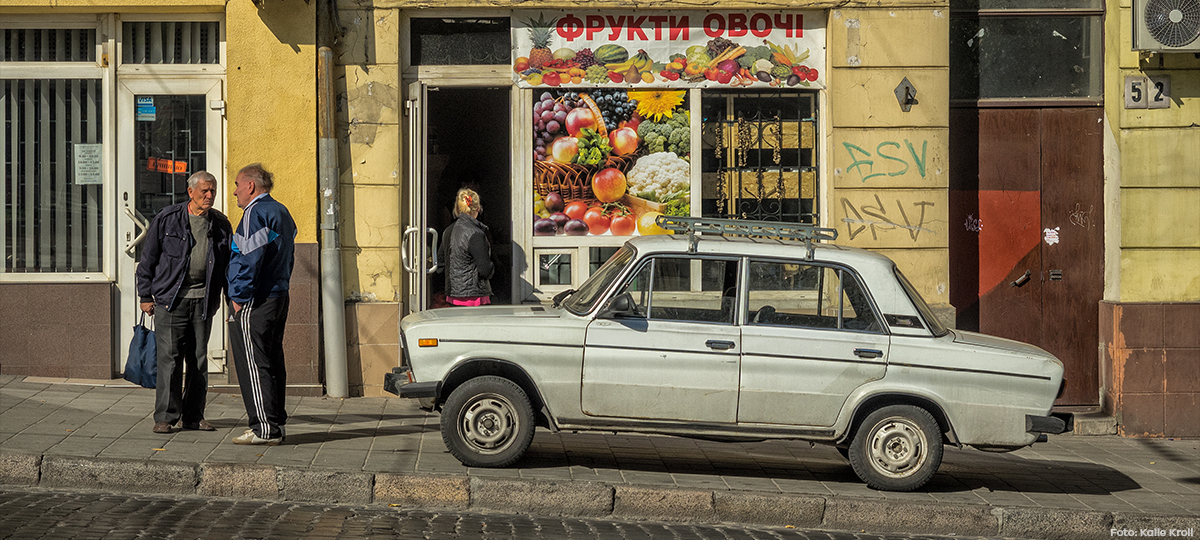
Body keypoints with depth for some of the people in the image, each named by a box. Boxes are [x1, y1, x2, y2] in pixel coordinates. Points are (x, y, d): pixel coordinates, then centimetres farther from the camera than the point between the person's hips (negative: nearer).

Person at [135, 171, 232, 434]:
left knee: (199, 358, 7)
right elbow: (148, 258, 3)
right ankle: (165, 416, 0)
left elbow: (228, 262, 16)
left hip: (204, 300, 4)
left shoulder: (220, 224, 8)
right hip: (171, 299, -3)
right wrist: (146, 296, 0)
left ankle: (193, 415, 15)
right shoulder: (167, 219, -2)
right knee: (170, 357, -6)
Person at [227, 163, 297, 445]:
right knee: (273, 362, 12)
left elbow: (250, 258, -19)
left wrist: (239, 297, -15)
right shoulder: (282, 212, 18)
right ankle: (276, 425, 15)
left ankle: (264, 428, -9)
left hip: (255, 302, -10)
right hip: (279, 295, 10)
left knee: (253, 364, -7)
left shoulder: (255, 213, -12)